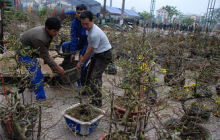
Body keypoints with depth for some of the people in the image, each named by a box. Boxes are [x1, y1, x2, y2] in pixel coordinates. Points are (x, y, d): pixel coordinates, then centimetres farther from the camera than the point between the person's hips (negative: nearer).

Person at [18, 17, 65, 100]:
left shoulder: (48, 32, -8)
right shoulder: (40, 38, -37)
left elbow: (45, 51, -3)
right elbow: (45, 55, -29)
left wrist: (50, 64, -3)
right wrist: (57, 67, -24)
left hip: (29, 50, 10)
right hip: (23, 52, -10)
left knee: (37, 67, 27)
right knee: (37, 74, -13)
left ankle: (33, 86, 50)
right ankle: (41, 98, -5)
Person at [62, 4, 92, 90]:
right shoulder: (74, 23, -12)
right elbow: (74, 38, -12)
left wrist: (82, 54, -26)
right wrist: (72, 53, -17)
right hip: (80, 43, 6)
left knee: (82, 65, -16)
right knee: (65, 46, -2)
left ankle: (81, 84, 2)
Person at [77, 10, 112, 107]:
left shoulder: (95, 34, -30)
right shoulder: (89, 28, 0)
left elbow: (89, 51, -20)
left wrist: (81, 63, -8)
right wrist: (83, 57, 16)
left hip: (104, 55, -10)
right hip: (97, 54, 10)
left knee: (95, 77, -14)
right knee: (88, 72, 17)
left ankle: (97, 102, -4)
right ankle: (90, 90, 39)